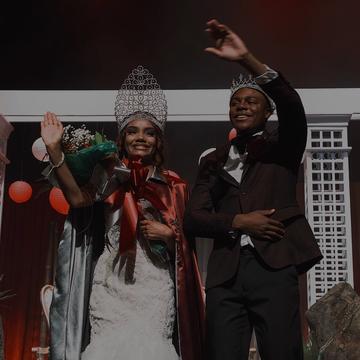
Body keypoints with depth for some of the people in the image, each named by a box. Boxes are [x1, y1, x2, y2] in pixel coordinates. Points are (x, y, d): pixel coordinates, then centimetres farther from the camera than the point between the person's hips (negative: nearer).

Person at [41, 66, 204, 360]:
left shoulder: (172, 185, 10)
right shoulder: (111, 174, 5)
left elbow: (186, 238, 14)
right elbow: (78, 197, -16)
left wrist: (168, 233, -8)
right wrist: (54, 150, -26)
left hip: (156, 284, 1)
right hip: (113, 281, -1)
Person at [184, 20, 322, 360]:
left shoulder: (281, 147, 14)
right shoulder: (213, 160, 20)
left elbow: (293, 107, -8)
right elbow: (193, 218, 11)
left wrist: (246, 59, -19)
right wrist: (238, 222, -7)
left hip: (273, 266, -2)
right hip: (225, 274, 3)